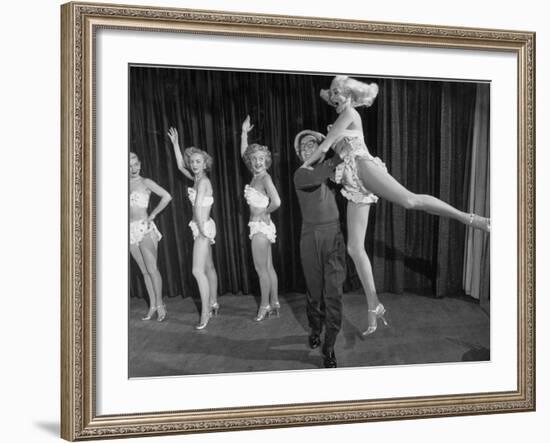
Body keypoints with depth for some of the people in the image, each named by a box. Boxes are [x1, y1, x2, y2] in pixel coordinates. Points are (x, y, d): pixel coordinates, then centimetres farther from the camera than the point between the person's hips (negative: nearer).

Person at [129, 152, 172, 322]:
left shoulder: (145, 182, -1)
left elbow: (166, 197, -8)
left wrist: (153, 215, -6)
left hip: (145, 228, -4)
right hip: (130, 231, 4)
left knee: (151, 269, -9)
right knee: (144, 271, 7)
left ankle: (159, 304, -1)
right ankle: (152, 306, 11)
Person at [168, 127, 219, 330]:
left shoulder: (203, 181, -15)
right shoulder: (196, 179, 9)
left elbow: (198, 206, -20)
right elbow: (180, 166, 21)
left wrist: (202, 228, -16)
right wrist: (175, 144, 21)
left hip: (204, 227, -9)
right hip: (201, 227, 9)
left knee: (198, 270, -12)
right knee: (208, 268, 16)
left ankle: (205, 312, -10)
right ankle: (213, 303, 27)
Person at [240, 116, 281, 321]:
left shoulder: (265, 178, -16)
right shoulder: (256, 175, 7)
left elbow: (276, 202, -27)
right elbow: (243, 153, 18)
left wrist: (265, 212, -10)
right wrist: (244, 133, 13)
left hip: (261, 225, -9)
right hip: (260, 226, 9)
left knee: (261, 269, -1)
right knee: (268, 267, 12)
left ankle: (265, 305, 7)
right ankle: (274, 303, 18)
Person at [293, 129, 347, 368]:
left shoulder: (330, 168, 7)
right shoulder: (301, 175, -5)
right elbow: (319, 176, -25)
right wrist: (340, 156, -26)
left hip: (334, 235, 1)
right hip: (311, 237, -1)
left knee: (334, 292, -5)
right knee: (315, 290, 10)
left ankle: (329, 348, 1)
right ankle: (315, 330, 38)